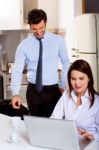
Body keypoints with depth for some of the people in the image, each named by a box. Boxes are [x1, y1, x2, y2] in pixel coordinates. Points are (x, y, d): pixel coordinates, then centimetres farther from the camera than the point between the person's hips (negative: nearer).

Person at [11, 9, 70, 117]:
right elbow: (17, 71, -9)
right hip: (33, 90, 0)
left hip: (53, 90, 0)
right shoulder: (24, 45, -6)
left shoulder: (58, 40, -3)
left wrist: (62, 85, 5)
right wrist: (16, 93, -23)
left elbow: (66, 63, 7)